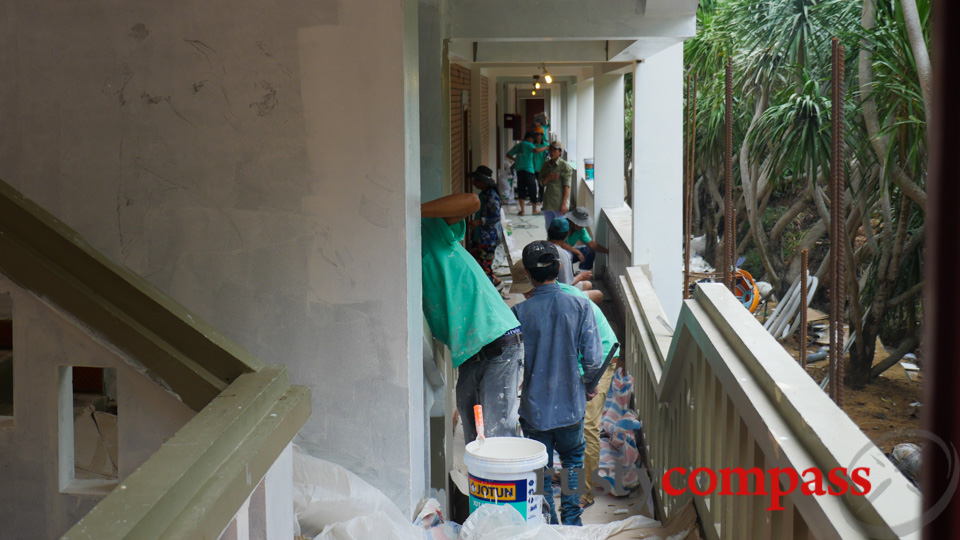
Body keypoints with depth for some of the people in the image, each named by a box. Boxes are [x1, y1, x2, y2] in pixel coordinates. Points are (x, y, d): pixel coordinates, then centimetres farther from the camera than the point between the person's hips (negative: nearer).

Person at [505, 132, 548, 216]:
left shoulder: (517, 146, 15)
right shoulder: (528, 145, -5)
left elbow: (508, 155, 21)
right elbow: (536, 150, -25)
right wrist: (546, 147, -11)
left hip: (519, 170, 6)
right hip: (528, 170, -6)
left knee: (521, 190, 6)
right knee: (532, 189, 4)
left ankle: (522, 210, 1)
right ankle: (534, 209, 10)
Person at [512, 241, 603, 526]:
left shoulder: (519, 312, -12)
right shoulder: (580, 306, -10)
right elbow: (593, 359, -10)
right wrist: (590, 386, 11)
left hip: (534, 407, -1)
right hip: (571, 404, 1)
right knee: (573, 461, 24)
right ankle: (571, 521, 26)